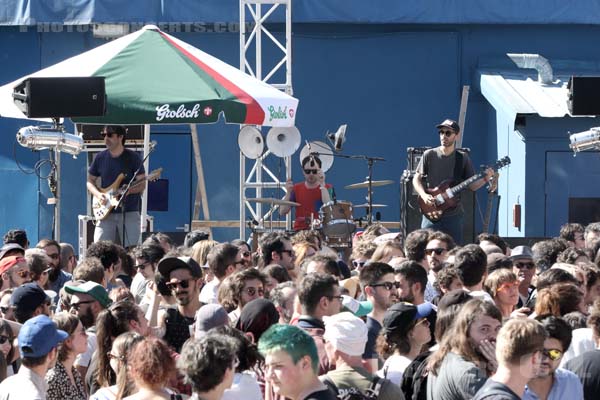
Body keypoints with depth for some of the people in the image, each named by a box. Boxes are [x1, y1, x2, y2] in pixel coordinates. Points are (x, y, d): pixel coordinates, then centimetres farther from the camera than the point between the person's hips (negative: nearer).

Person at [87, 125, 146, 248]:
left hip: (129, 213, -2)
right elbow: (90, 181, 14)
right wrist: (98, 194, -5)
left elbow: (142, 185, -3)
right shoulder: (100, 158, 6)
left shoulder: (133, 158, -2)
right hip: (107, 213, 2)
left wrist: (128, 190, -23)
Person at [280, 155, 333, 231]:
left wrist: (322, 185, -18)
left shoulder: (327, 188, 2)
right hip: (300, 231, 2)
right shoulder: (296, 189, 10)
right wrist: (288, 192, -10)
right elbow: (282, 212, 3)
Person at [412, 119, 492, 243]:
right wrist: (424, 195, -13)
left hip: (454, 216, 1)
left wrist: (485, 179, -14)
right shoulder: (429, 155, 2)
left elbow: (472, 185, 6)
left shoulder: (462, 158, 4)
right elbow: (416, 179, 5)